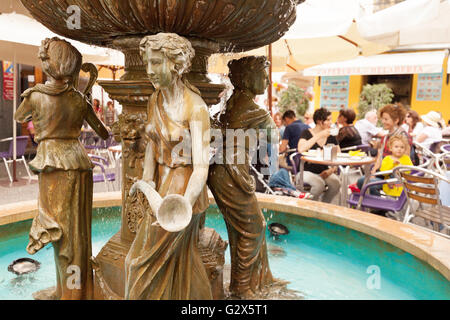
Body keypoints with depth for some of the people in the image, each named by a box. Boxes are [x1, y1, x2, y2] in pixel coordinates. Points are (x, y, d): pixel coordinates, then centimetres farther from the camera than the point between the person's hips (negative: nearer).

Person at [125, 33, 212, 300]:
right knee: (182, 263, 21)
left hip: (184, 190, -7)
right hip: (161, 187, 7)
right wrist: (148, 178, -5)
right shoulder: (155, 101, 3)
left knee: (147, 262, 7)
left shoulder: (196, 108, -20)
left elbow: (201, 167, -25)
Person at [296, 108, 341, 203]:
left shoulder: (331, 137, 8)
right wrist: (319, 136, -22)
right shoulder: (307, 133, -5)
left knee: (336, 183, -25)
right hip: (306, 172, -4)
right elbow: (301, 149, -26)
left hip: (323, 172, 4)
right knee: (319, 184, -32)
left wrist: (331, 170, -11)